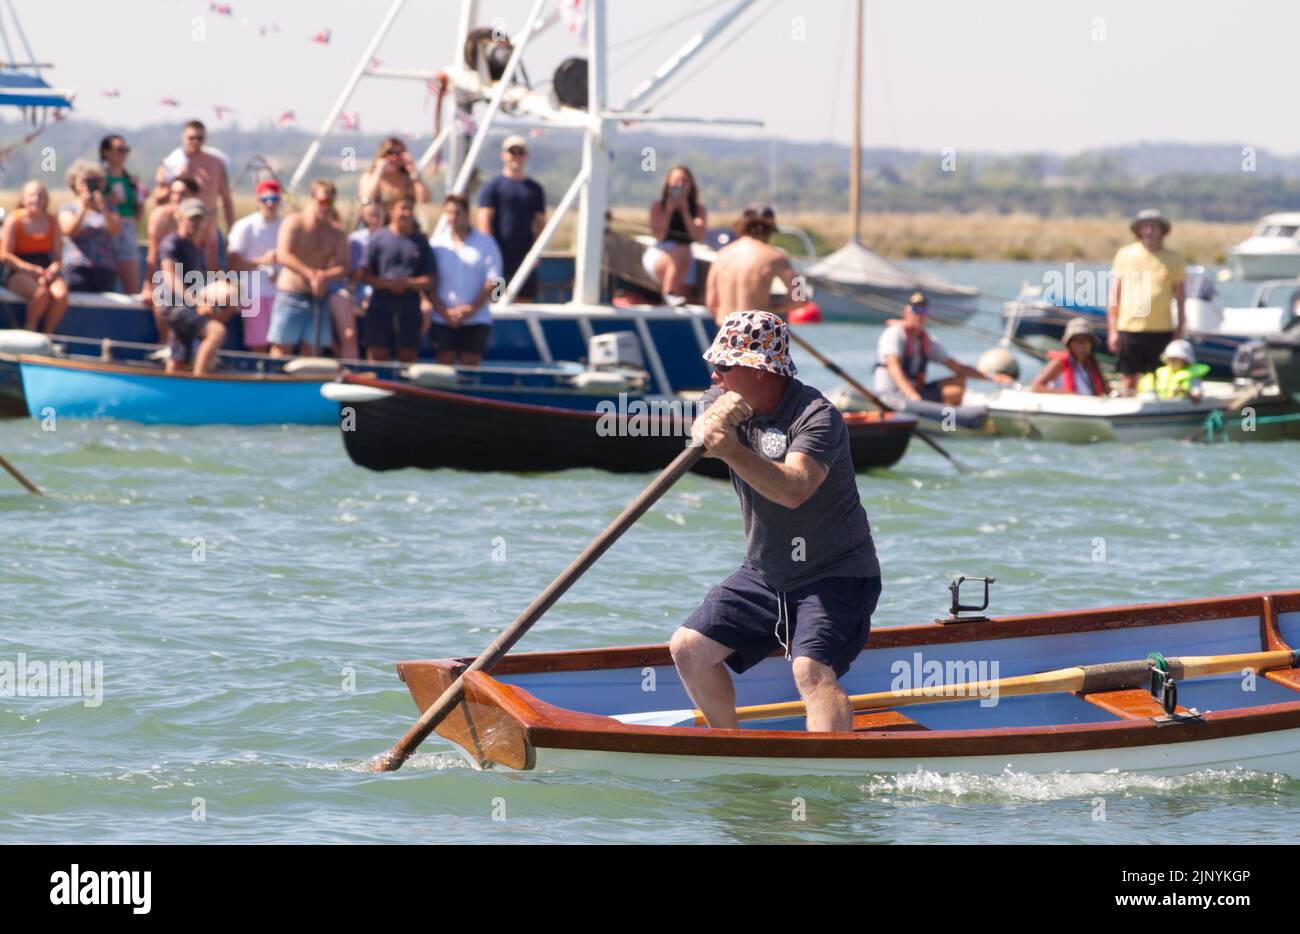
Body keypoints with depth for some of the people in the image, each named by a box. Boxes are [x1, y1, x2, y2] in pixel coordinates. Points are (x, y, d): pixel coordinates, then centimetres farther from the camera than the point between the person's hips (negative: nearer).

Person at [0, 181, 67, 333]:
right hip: (19, 273, -4)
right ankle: (29, 331, -10)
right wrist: (32, 269, -15)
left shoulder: (51, 222, 12)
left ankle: (47, 335, -12)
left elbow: (58, 255, 11)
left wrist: (53, 270, -12)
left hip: (46, 271, 4)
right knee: (41, 293, -36)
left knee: (61, 294, -30)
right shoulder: (14, 220, 1)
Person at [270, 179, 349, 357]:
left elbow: (343, 267, 4)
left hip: (319, 297, 4)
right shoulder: (294, 223, -4)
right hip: (290, 296, -4)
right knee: (281, 349, -8)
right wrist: (311, 274, -24)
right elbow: (283, 255, -16)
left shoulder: (336, 233, 9)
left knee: (312, 351, 2)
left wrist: (325, 276, -19)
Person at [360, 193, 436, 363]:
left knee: (407, 358, 4)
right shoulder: (378, 238, 3)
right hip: (380, 309, -2)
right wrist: (387, 284, -15)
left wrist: (406, 283, -12)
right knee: (377, 358, -4)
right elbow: (365, 275, 1)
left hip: (410, 310, 2)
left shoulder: (421, 241, 7)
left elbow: (429, 280, 4)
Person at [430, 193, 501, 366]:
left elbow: (493, 282, -1)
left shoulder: (485, 243, 3)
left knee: (471, 365, -3)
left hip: (475, 319, -1)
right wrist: (444, 311, -9)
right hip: (443, 320, 1)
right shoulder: (437, 244, 6)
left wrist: (471, 309, -10)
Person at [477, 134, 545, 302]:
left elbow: (540, 224, 15)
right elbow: (484, 222, -5)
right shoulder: (492, 187, 2)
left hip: (525, 260, 4)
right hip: (499, 259, -4)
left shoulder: (535, 189, 15)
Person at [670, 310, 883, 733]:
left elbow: (794, 489, -38)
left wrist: (733, 452, -53)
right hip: (764, 573, 8)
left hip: (834, 575, -7)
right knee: (688, 649, 3)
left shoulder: (817, 417, -22)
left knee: (811, 669, -28)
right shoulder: (724, 400, 0)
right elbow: (701, 434, -21)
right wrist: (715, 418, -45)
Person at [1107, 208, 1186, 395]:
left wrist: (1179, 330, 6)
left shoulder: (1173, 259, 7)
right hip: (1129, 328, 0)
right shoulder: (1125, 254, 5)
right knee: (1130, 379, 5)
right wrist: (1112, 330, 1)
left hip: (1162, 329, 0)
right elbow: (1114, 294, 6)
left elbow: (1179, 297, 11)